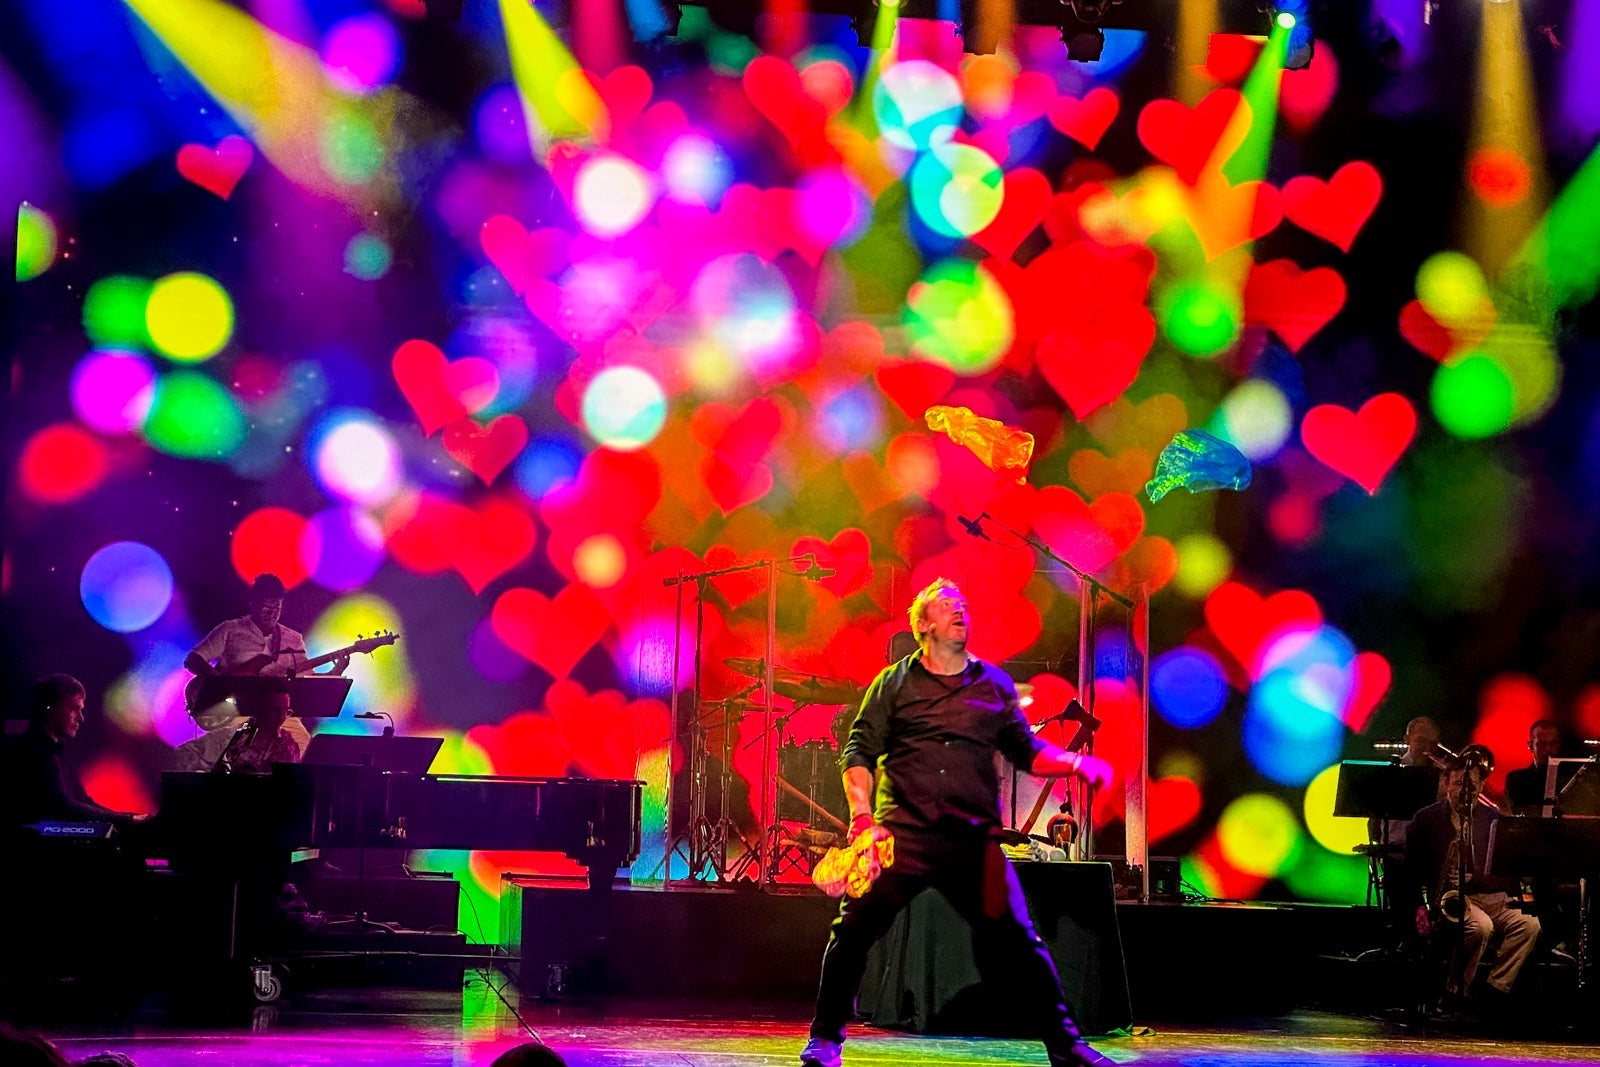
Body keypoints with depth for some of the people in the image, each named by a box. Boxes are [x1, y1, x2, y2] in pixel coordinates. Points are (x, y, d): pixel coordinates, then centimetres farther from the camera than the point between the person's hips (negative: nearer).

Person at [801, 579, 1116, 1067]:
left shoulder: (994, 686, 13)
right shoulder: (894, 683, 7)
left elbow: (1027, 751, 18)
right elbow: (859, 751, 4)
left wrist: (1077, 763, 0)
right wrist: (863, 816, -10)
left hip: (974, 840, 1)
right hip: (903, 835, -1)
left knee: (1016, 939, -3)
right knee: (854, 927, -9)